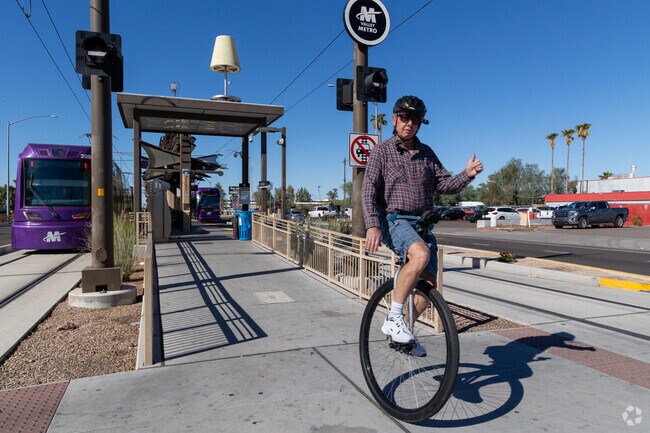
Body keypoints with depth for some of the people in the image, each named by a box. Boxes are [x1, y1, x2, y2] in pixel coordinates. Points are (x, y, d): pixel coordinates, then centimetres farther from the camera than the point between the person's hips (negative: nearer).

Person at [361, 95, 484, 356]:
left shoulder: (426, 153, 15)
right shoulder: (382, 151, 1)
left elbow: (445, 185, 9)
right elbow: (369, 190, -9)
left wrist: (467, 174, -11)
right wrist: (372, 225, -22)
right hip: (394, 220, -5)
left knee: (428, 285, 0)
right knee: (421, 254, -35)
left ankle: (404, 330, 24)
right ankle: (393, 320, -22)